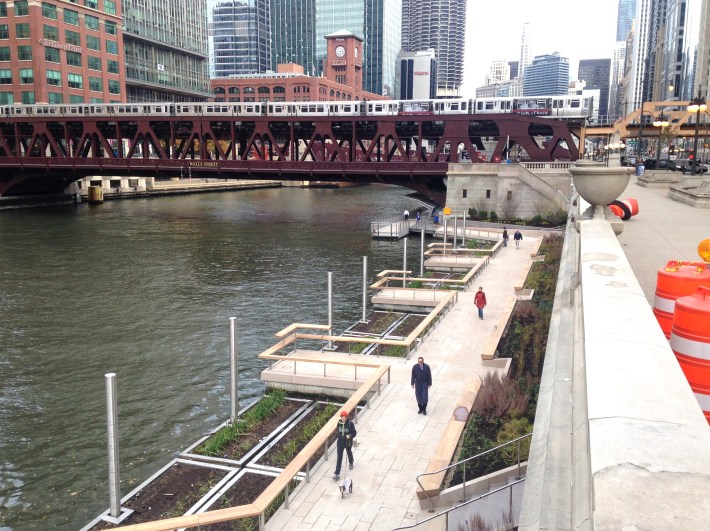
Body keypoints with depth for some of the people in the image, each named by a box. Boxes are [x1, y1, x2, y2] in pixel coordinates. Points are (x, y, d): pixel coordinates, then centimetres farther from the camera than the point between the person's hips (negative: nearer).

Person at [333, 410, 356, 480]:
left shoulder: (350, 423, -20)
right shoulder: (339, 423, -8)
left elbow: (354, 432, -15)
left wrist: (350, 435, -32)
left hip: (348, 442, -2)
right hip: (340, 442, 2)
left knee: (349, 453, 26)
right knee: (339, 458, -1)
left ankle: (351, 463, 59)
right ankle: (337, 474, 0)